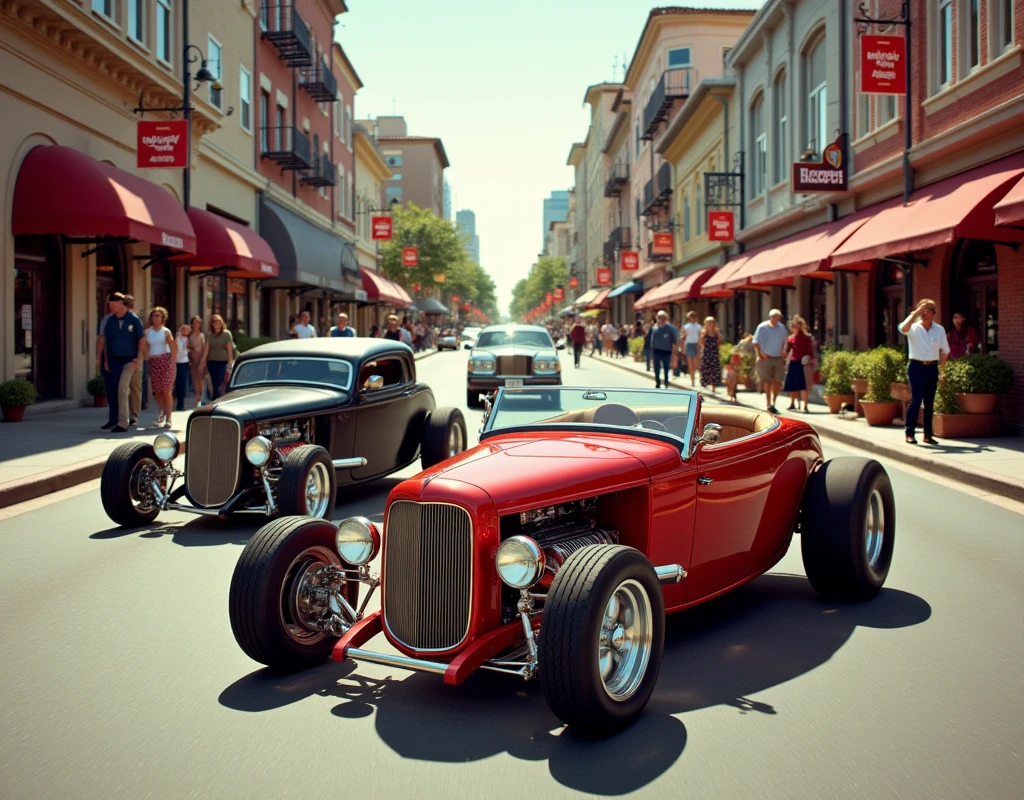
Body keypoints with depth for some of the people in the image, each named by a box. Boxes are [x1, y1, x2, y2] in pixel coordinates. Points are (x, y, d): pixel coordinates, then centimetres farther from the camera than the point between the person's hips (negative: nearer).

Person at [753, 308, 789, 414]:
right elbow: (756, 342, -5)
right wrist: (760, 354, -10)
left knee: (777, 382, 1)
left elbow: (784, 341, 19)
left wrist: (784, 352, 8)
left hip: (778, 359, 4)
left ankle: (772, 403, 14)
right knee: (767, 381, 2)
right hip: (766, 358, -4)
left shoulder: (782, 328, 7)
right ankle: (769, 404, 9)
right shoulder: (762, 327, -6)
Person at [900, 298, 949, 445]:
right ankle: (909, 433, -4)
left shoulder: (939, 330, 5)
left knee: (929, 402, 8)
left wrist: (942, 370, 7)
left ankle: (928, 434, 15)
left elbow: (944, 351, 10)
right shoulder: (914, 328, -3)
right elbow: (903, 328, -28)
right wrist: (915, 313, -27)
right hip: (917, 367, -3)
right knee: (916, 399, -10)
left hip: (932, 368, 3)